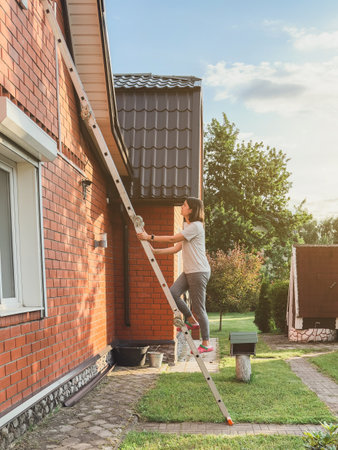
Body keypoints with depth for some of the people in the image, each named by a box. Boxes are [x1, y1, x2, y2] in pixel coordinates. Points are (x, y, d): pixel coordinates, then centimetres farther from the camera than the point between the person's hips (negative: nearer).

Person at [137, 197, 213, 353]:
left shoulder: (196, 226, -13)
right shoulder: (186, 226, 18)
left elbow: (173, 239, -17)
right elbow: (177, 248, 15)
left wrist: (150, 237, -11)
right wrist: (155, 251, 7)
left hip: (199, 271, -9)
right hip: (188, 271, 9)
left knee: (198, 307, -4)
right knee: (172, 293, -6)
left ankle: (206, 343, 5)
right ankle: (190, 320, 13)